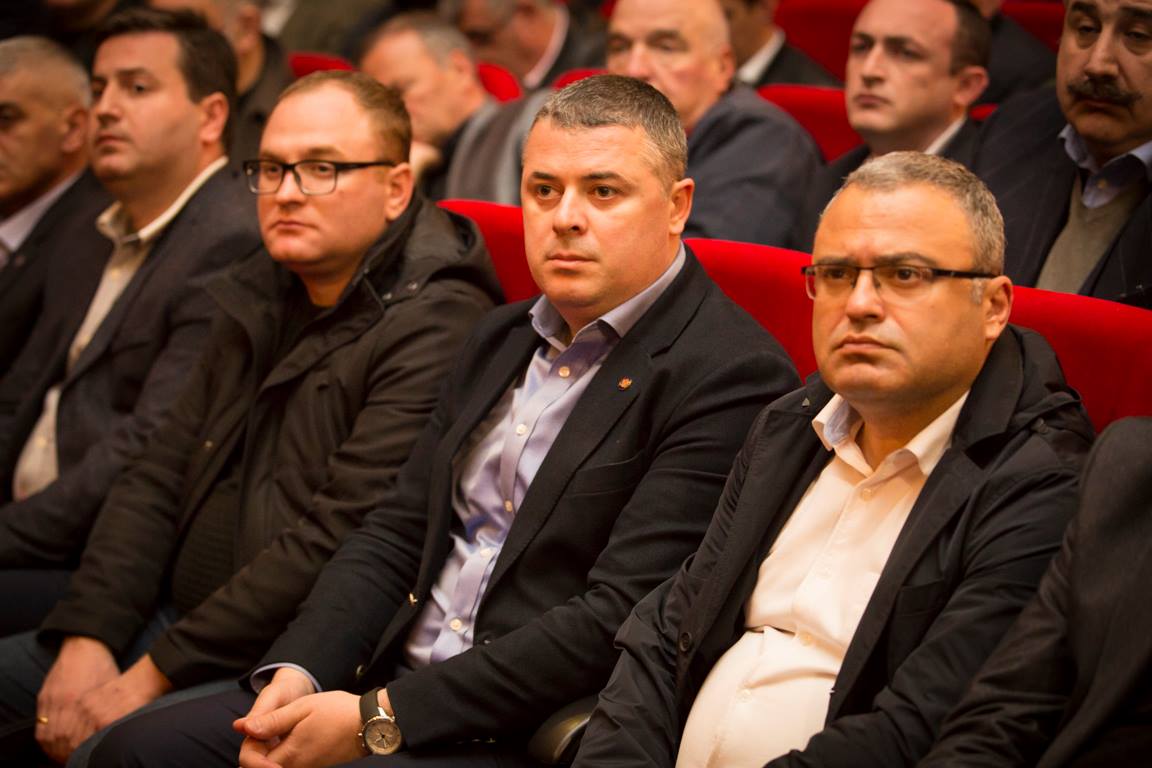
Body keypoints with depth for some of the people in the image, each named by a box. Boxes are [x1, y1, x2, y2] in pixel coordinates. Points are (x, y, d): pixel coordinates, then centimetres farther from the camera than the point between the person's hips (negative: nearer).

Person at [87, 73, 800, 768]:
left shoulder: (730, 375, -12)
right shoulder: (503, 339, 17)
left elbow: (616, 620, -18)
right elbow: (398, 531, 16)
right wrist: (297, 672, -3)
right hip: (395, 683, 8)